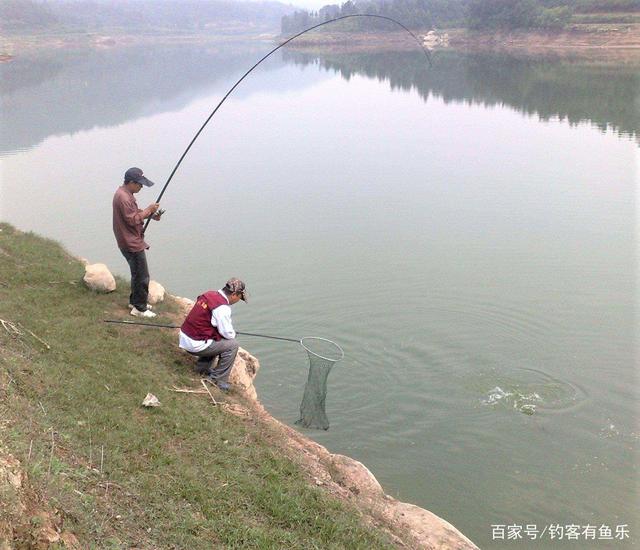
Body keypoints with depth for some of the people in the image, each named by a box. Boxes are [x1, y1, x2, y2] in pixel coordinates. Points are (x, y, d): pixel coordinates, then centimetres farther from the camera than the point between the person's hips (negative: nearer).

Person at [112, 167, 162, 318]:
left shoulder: (125, 193, 9)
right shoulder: (123, 197, -23)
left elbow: (134, 213, 18)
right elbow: (133, 220, -24)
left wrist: (150, 214, 4)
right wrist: (148, 210, -17)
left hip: (132, 242, 11)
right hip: (131, 244, -11)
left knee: (137, 274, 22)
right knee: (142, 276, -3)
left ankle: (135, 301, 35)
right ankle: (139, 308, 6)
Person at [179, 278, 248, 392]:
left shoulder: (209, 294, 7)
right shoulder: (222, 307, -21)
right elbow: (228, 334, -14)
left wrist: (230, 333, 13)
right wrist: (233, 334, 9)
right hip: (195, 345, -9)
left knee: (219, 340, 25)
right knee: (232, 345, -3)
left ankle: (202, 367, 26)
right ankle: (218, 380, 4)